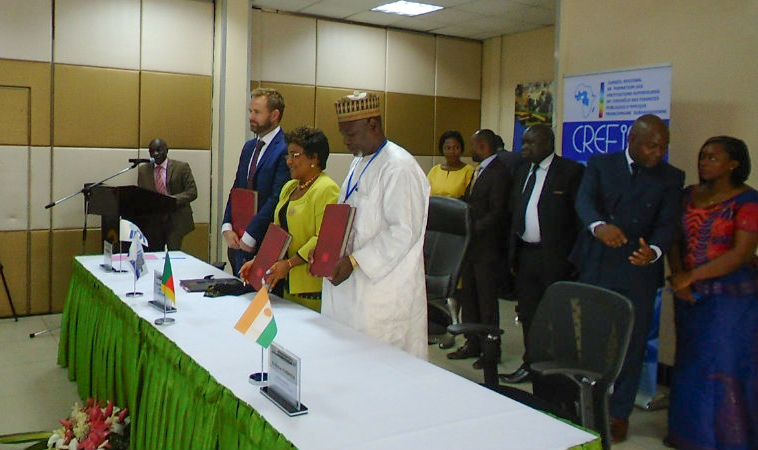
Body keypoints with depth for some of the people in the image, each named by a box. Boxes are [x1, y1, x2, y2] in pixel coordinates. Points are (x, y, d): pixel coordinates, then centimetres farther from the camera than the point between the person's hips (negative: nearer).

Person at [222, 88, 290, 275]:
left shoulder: (285, 150, -13)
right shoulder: (249, 147, 15)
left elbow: (277, 199, -19)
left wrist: (250, 236, -15)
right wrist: (227, 227, 0)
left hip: (267, 245, -7)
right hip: (240, 242, 7)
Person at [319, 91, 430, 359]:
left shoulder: (399, 168, -15)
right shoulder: (359, 162, 16)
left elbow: (404, 232, -21)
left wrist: (354, 261, -21)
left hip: (384, 290, -9)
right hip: (352, 284, 9)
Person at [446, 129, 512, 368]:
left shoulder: (499, 172, -13)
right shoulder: (478, 171, 17)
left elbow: (497, 213, -19)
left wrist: (473, 230, -23)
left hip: (488, 247, -9)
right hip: (471, 244, 9)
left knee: (487, 299, 1)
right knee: (469, 296, 13)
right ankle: (473, 343, 24)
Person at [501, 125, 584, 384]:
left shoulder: (572, 171, -7)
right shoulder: (522, 171, 15)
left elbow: (581, 216, -9)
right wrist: (512, 255, 12)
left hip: (556, 257, -7)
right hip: (525, 254, 7)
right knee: (528, 315, 14)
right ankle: (531, 365, 28)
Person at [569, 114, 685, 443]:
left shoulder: (671, 178, 7)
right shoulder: (600, 165, 7)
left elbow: (667, 223, -5)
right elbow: (584, 201, -9)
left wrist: (653, 251, -26)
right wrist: (598, 226, -31)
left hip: (638, 272, 0)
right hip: (595, 267, 0)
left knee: (631, 344, 6)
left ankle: (620, 413, 22)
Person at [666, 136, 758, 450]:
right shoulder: (689, 195, 10)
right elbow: (674, 240, 7)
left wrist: (691, 276, -17)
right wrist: (677, 277, -9)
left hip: (731, 295, -5)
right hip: (689, 294, 5)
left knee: (724, 366, -1)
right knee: (690, 364, 11)